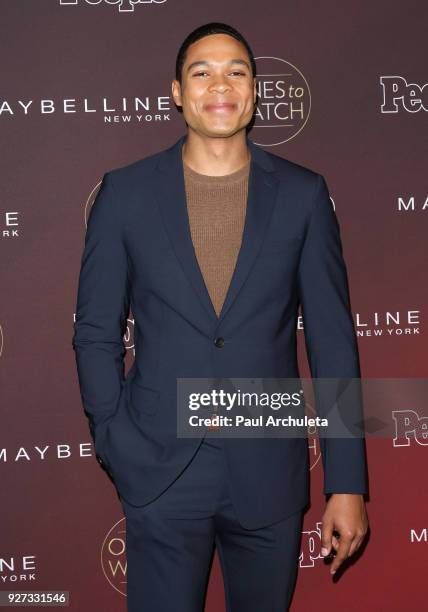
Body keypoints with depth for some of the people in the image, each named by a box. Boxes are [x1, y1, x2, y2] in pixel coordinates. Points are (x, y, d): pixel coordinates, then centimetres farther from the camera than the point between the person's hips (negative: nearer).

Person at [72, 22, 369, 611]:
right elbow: (96, 333, 4)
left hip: (269, 473, 1)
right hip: (159, 475, -1)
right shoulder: (126, 192, -1)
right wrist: (118, 446, -5)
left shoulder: (302, 194, -1)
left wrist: (347, 483, -2)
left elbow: (333, 340, 0)